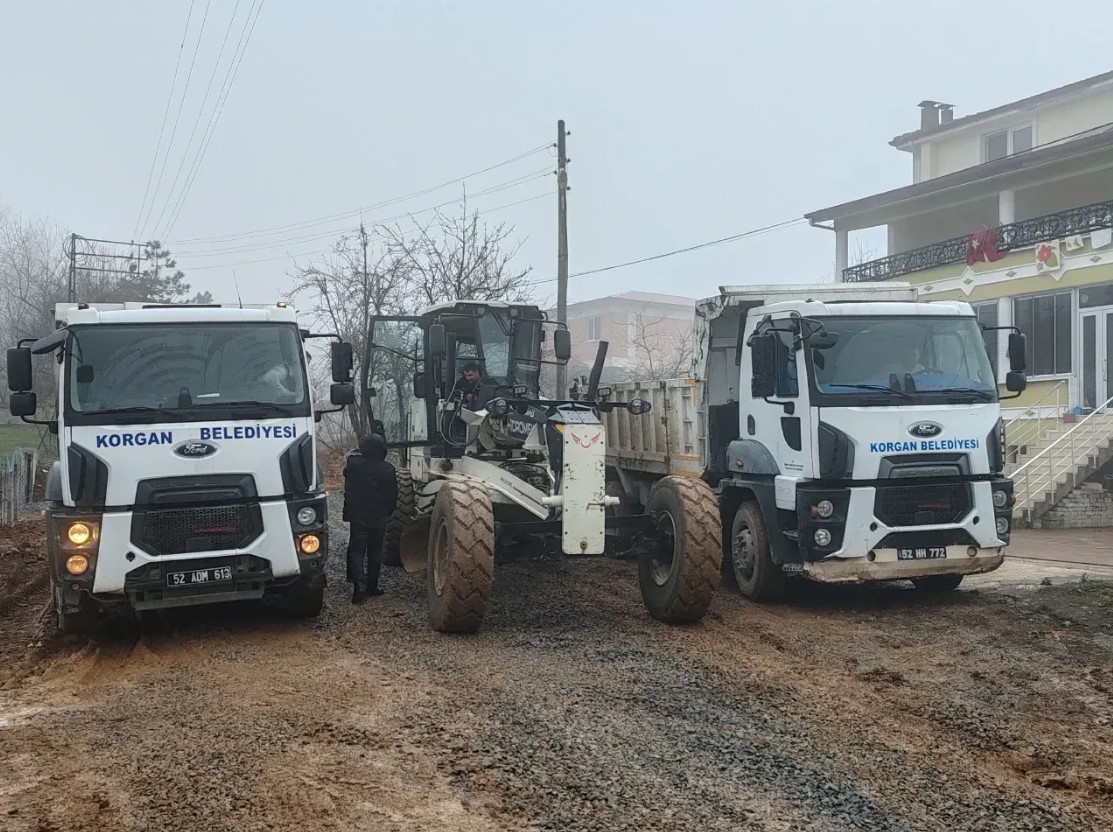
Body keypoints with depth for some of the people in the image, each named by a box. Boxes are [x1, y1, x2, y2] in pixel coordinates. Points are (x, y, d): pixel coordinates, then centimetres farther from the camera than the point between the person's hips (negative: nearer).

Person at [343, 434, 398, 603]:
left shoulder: (354, 464, -11)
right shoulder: (388, 469, -8)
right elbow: (393, 495, 1)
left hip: (358, 516, -1)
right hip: (379, 518, 2)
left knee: (357, 551, 1)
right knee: (375, 553, 14)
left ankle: (359, 586, -16)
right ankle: (372, 587, 19)